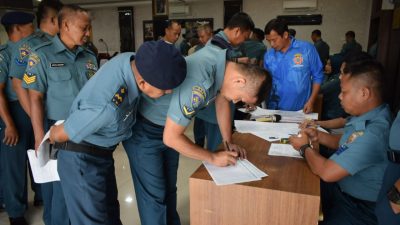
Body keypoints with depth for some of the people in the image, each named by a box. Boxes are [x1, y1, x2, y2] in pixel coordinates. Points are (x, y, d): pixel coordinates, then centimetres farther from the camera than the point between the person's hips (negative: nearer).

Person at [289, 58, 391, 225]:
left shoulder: (373, 133, -33)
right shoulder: (368, 116, -2)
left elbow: (327, 172, -31)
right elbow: (346, 144, 15)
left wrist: (305, 147, -12)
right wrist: (318, 136, -2)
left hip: (360, 208, -8)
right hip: (341, 188, 8)